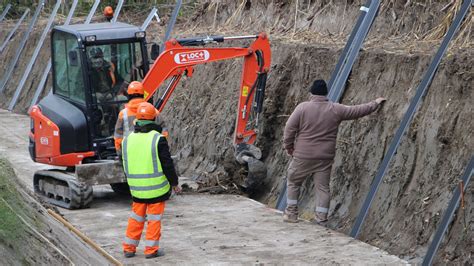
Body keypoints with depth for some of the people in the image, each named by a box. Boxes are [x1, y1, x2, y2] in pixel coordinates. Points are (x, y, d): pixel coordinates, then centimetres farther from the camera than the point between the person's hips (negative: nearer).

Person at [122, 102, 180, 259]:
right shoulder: (158, 139, -14)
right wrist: (174, 183, 1)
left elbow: (126, 166, 11)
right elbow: (167, 164, -11)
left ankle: (129, 248, 19)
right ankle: (151, 249, 7)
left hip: (137, 188, 4)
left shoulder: (127, 140, 2)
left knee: (136, 217, 16)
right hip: (157, 187, -4)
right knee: (154, 218, 5)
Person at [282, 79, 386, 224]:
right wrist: (375, 103, 25)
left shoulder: (303, 107, -8)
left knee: (293, 182, 13)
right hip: (325, 157, 2)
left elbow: (290, 128, -7)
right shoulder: (336, 109, 0)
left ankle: (291, 213, 15)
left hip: (303, 155, -2)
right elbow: (358, 110, 10)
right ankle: (321, 218, 10)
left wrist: (288, 146, 7)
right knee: (323, 186, 9)